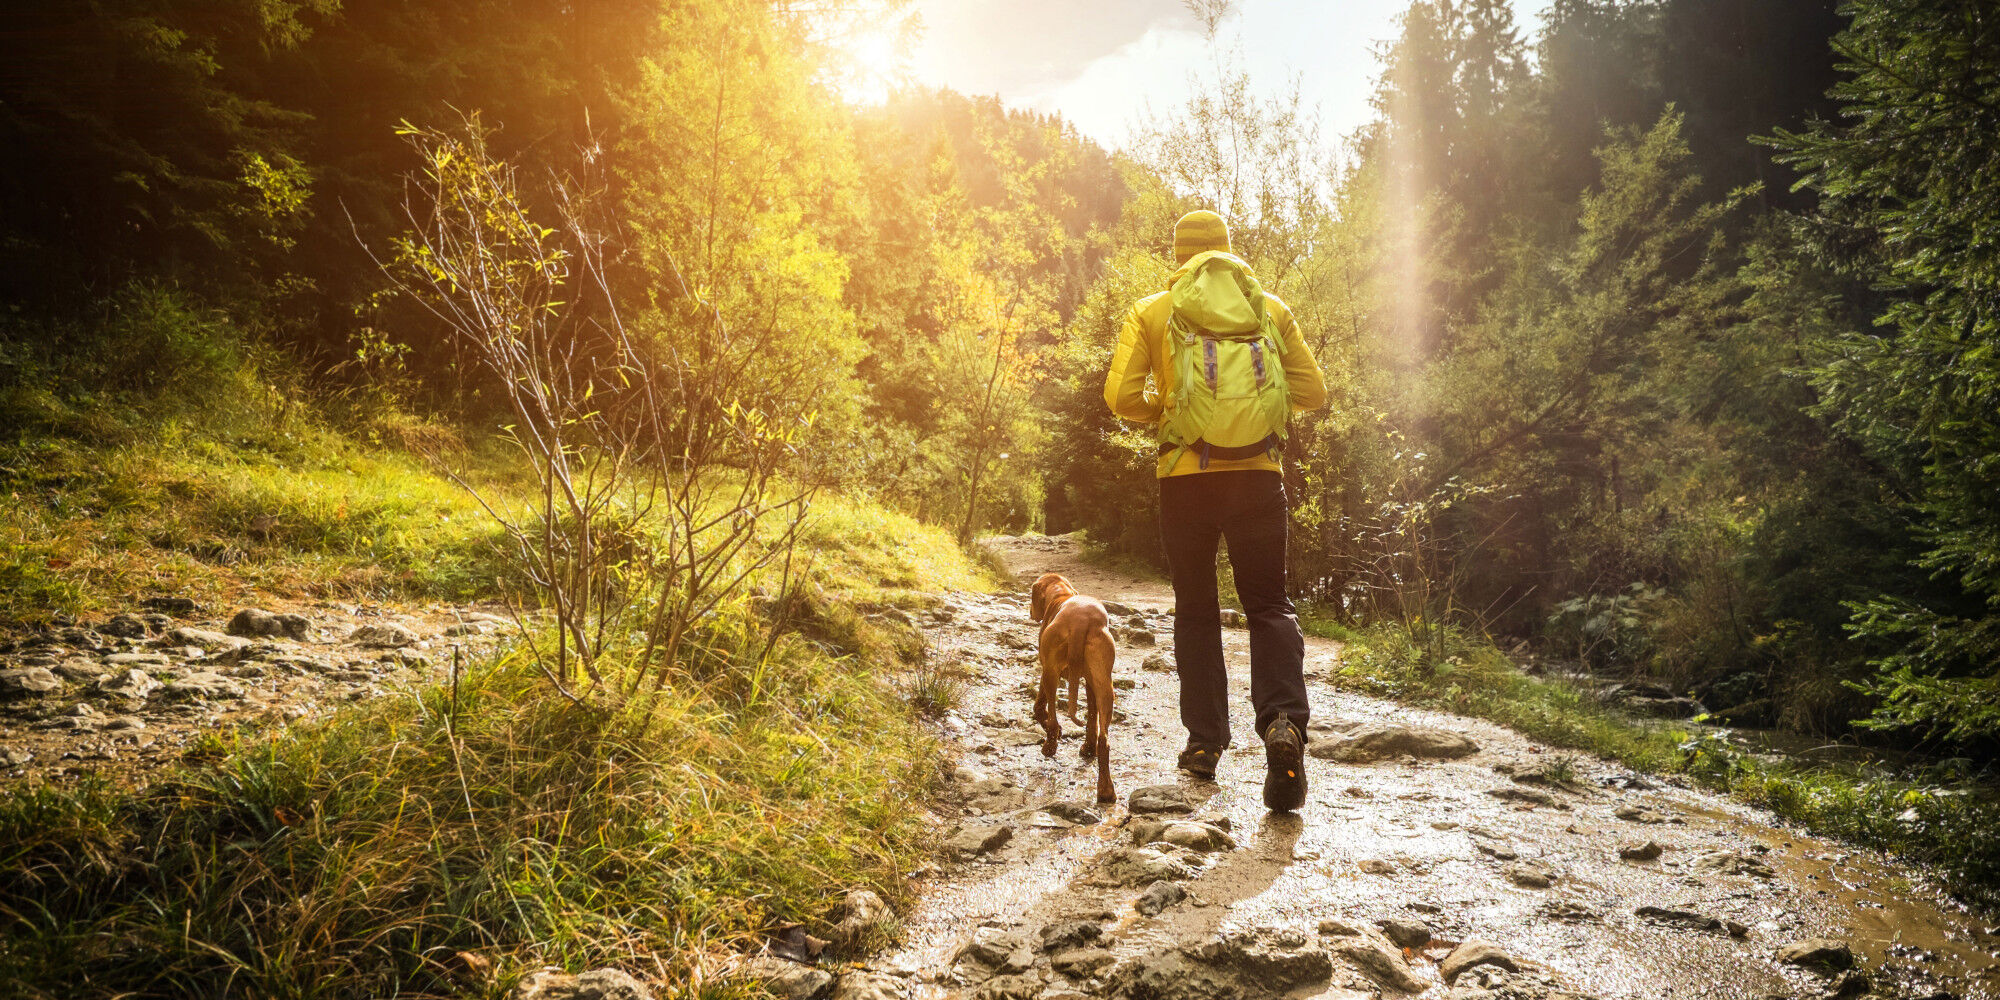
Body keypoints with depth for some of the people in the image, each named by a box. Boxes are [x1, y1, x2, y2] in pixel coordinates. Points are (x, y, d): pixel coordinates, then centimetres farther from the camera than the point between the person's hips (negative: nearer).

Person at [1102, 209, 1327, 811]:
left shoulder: (1151, 312, 5)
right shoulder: (1270, 308, 9)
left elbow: (1122, 396, -4)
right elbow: (1312, 391, 8)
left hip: (1186, 477, 0)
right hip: (1258, 474, 1)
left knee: (1196, 610, 12)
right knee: (1269, 605, 7)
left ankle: (1205, 743, 13)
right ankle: (1283, 720, -16)